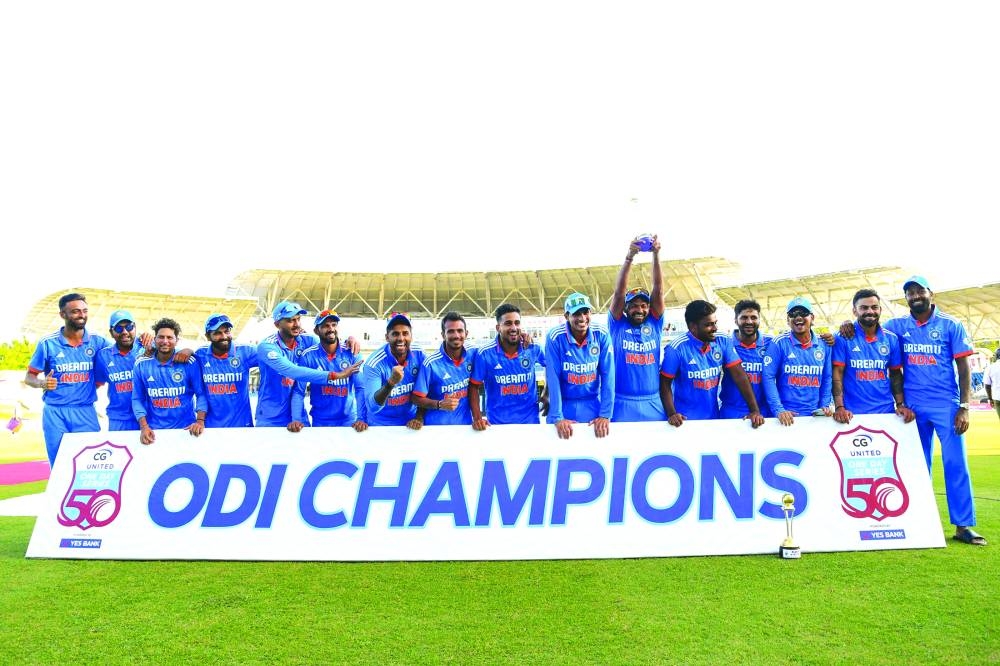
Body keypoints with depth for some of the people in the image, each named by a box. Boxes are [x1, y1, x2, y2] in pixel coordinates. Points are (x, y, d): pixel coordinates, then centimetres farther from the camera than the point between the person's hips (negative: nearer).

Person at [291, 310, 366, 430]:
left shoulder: (351, 353, -6)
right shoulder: (308, 356, -7)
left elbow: (360, 388, -8)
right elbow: (299, 391, -6)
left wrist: (361, 418, -20)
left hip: (349, 421, 1)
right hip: (320, 422, 0)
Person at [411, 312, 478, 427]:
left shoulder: (472, 355, -5)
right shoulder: (431, 363, -16)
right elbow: (416, 398, -12)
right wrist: (439, 404, -25)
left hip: (465, 424, 4)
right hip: (436, 427, -4)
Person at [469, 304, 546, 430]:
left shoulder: (533, 349, -7)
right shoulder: (485, 354, -12)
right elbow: (474, 387, -5)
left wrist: (546, 394, 6)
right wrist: (477, 418, -14)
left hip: (530, 421, 2)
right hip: (497, 424, -2)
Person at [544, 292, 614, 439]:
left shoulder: (602, 335, -10)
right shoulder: (555, 337, -16)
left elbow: (607, 376, -10)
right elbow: (553, 378, -16)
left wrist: (605, 415, -14)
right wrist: (557, 418, -19)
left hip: (593, 404, 1)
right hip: (564, 405, -1)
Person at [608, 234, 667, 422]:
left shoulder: (654, 324, 8)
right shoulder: (617, 325, 3)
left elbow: (658, 291, -1)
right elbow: (619, 293, -8)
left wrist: (656, 255, -11)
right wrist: (629, 257, -17)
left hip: (653, 405, 2)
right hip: (623, 406, -2)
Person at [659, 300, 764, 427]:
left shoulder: (724, 342, -4)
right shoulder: (676, 348, -15)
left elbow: (739, 375, -7)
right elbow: (665, 384, -10)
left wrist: (755, 410, -14)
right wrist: (671, 414, -22)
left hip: (713, 416, 4)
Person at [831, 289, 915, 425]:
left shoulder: (891, 339, 5)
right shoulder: (843, 337, -6)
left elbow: (896, 374, 11)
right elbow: (837, 373, -9)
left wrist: (901, 404, 1)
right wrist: (839, 407, -17)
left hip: (886, 410, 4)